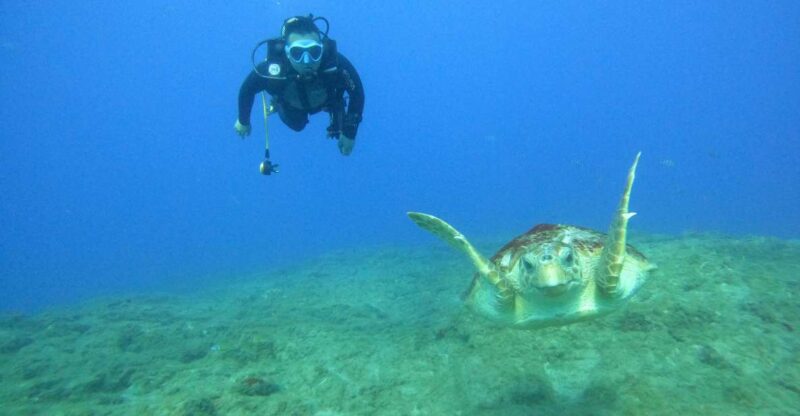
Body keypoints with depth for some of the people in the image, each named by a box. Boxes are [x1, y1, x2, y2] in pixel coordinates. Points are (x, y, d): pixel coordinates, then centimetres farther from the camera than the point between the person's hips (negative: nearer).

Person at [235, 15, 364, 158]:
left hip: (326, 100, 0)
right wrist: (243, 121, -8)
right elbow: (247, 89, -24)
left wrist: (350, 133, -25)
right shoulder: (272, 69, -45)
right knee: (297, 125, 28)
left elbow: (357, 92, -29)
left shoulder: (337, 63, -47)